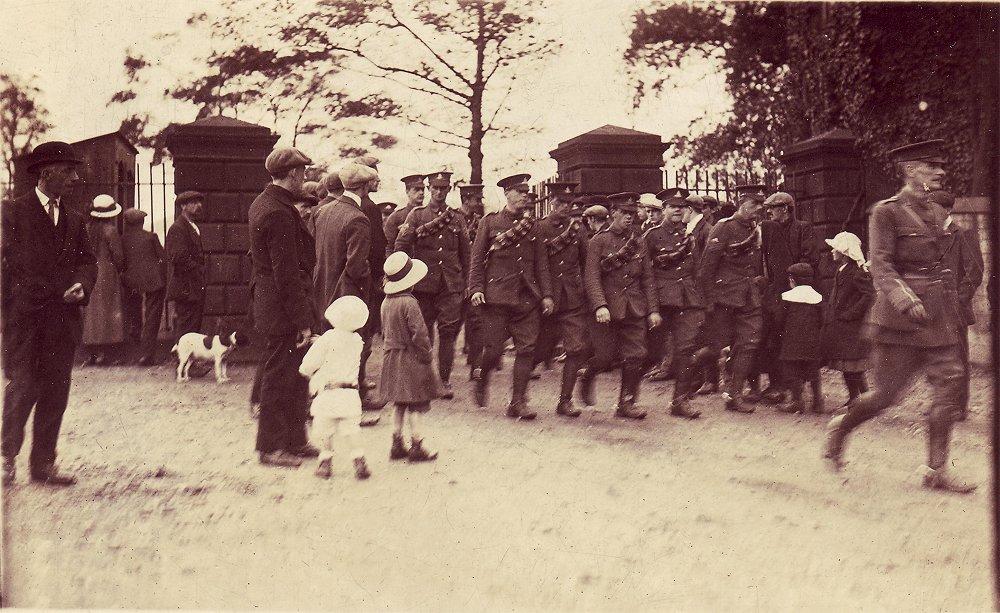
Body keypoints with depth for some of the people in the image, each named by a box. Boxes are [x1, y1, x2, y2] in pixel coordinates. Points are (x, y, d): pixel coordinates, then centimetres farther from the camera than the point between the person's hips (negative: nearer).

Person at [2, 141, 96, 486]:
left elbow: (87, 260, 16)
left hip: (63, 318, 5)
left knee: (55, 392, 5)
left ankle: (43, 464, 13)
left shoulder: (74, 220, 18)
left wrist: (82, 285, -6)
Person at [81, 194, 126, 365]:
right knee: (108, 311, 0)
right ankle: (106, 353, -4)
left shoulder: (86, 229, 4)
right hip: (108, 275, -5)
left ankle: (91, 353, 9)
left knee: (90, 311, 9)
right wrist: (119, 269, 6)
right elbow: (118, 256, -11)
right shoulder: (110, 230, -11)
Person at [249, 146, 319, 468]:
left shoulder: (261, 203, 12)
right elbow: (286, 273, -23)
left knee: (297, 377, 18)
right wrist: (302, 319, -19)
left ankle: (294, 441, 28)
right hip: (284, 310, -11)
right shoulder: (280, 214, -21)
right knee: (280, 378, 0)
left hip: (268, 298, 11)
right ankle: (271, 448, 11)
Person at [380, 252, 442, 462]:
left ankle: (397, 445, 20)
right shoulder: (409, 303, -20)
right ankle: (416, 447, 4)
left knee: (400, 405, 16)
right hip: (411, 361, -8)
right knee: (416, 406, 0)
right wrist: (426, 356, -9)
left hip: (392, 357, 8)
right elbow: (419, 334, -20)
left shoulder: (386, 302, 5)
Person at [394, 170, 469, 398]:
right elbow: (401, 247, 1)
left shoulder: (457, 218, 12)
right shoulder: (417, 215, 5)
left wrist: (465, 284, 13)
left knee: (448, 333, -3)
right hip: (423, 284, -1)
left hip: (451, 286, 1)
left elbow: (465, 254, 16)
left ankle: (444, 380, 4)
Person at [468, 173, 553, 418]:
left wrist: (546, 294, 6)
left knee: (526, 349, -1)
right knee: (494, 348, -3)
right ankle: (481, 383, 26)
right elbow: (477, 258, 2)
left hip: (528, 297, 4)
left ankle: (518, 402, 5)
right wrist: (476, 289, -9)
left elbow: (541, 263, 14)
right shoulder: (490, 222, 4)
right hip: (497, 295, -3)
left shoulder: (531, 225, 14)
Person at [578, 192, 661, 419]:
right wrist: (600, 306, -23)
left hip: (635, 310, 4)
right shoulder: (598, 242, -2)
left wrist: (653, 309, 6)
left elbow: (648, 279, 13)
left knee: (635, 357, 0)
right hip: (608, 310, -4)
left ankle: (627, 403, 9)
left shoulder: (638, 243, 12)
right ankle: (587, 377, 28)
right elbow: (591, 278, -10)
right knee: (606, 356, -3)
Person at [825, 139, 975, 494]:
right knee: (887, 391, -2)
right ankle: (840, 427, 26)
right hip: (899, 318, -7)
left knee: (949, 385, -2)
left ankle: (936, 470, 5)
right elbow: (880, 265, -15)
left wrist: (954, 311, 21)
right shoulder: (886, 212, -8)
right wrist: (906, 299, -29)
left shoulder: (936, 213, 14)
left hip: (939, 316, 7)